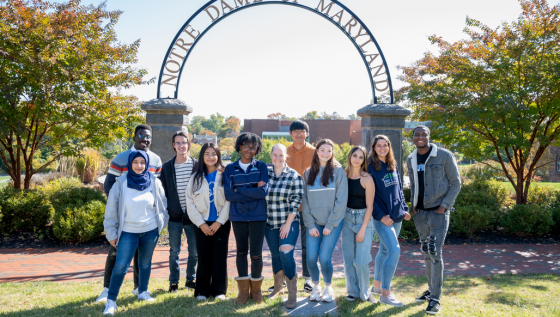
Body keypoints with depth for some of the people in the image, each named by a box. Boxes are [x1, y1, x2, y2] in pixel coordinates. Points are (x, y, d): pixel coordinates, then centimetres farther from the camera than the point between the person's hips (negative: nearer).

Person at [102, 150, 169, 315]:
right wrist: (111, 234, -2)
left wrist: (161, 222, 9)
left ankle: (143, 292, 34)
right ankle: (111, 301, 4)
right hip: (128, 232, -2)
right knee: (120, 266, -8)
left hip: (150, 230, 2)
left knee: (145, 263, 15)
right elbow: (111, 210, -3)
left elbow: (163, 203, 8)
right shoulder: (121, 183, -9)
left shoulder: (154, 182, -5)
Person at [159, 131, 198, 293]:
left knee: (194, 251, 7)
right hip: (174, 217, 0)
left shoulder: (197, 165, 2)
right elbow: (163, 192, 6)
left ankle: (190, 279, 25)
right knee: (174, 251, 9)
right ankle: (173, 282, 22)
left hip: (192, 216, 0)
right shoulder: (167, 167, 3)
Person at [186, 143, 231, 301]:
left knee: (220, 256, 2)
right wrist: (201, 224, -6)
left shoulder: (224, 175, 0)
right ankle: (202, 291, 13)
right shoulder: (196, 177, 6)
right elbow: (190, 203, 3)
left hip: (221, 223, -1)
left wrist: (219, 222, -10)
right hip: (202, 224, 1)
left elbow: (229, 201, -5)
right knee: (204, 258, 3)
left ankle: (219, 290, 13)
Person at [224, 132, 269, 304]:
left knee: (256, 254, 1)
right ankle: (243, 290, 25)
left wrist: (239, 190, -9)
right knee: (241, 252, 11)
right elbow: (228, 194, -9)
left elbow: (264, 191, -12)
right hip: (238, 217, 1)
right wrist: (253, 192, -12)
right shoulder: (230, 169, 3)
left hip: (258, 216, -1)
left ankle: (256, 289, 23)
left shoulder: (261, 167, 0)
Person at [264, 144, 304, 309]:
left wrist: (288, 224, -11)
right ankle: (278, 287, 32)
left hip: (288, 222, -3)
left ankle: (292, 294, -2)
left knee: (286, 254, -14)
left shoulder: (294, 176, -6)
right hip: (269, 223, 4)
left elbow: (296, 202, -8)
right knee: (275, 256, 12)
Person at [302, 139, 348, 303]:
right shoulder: (308, 173, 7)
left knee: (324, 258, -10)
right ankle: (316, 286, 20)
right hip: (314, 223, 3)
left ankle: (328, 287, 18)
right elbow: (305, 200, 5)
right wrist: (310, 225, -3)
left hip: (333, 223, -2)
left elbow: (341, 200, -6)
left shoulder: (338, 171, -2)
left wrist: (330, 225, -9)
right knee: (311, 258, -7)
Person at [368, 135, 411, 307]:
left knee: (384, 250, 15)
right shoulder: (371, 167, -9)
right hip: (382, 218, -7)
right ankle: (385, 293, -5)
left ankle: (377, 285, 29)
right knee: (394, 250, -14)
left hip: (396, 217, 7)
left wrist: (404, 209, 10)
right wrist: (381, 215, -15)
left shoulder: (393, 166, 10)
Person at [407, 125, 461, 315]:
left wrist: (444, 206, -13)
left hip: (438, 212, -5)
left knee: (435, 252, -12)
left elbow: (456, 183, -5)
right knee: (426, 252, 13)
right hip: (420, 213, 5)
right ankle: (432, 289, 29)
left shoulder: (444, 156, -9)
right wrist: (413, 205, 6)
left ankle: (435, 299, -4)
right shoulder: (411, 160, 8)